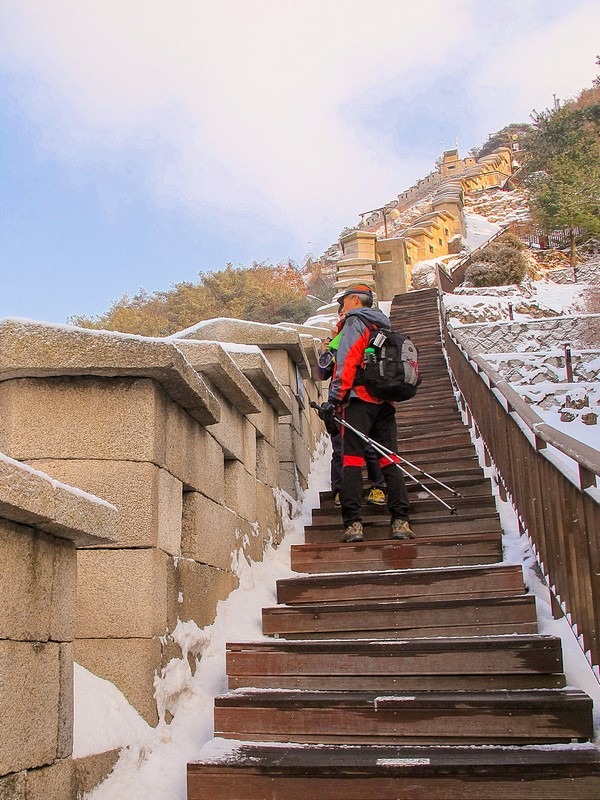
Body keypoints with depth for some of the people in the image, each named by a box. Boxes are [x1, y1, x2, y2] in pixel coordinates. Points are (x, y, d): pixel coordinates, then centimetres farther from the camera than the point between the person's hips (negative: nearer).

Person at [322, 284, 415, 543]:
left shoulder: (355, 322, 1)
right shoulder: (384, 327, 25)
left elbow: (347, 362, -11)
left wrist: (335, 398, -15)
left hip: (359, 399, -7)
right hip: (385, 402, 7)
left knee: (352, 459, -7)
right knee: (389, 461, 5)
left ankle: (353, 524, -14)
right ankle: (401, 521, -2)